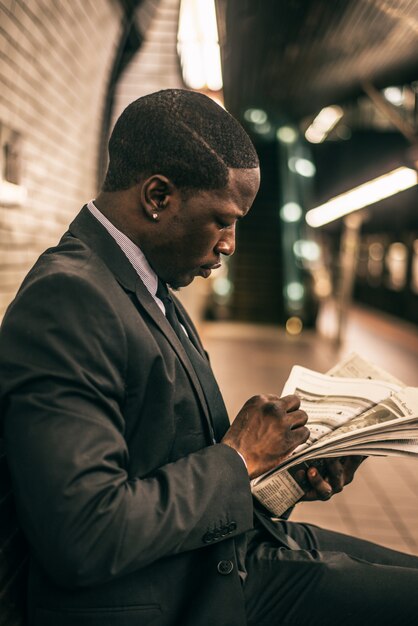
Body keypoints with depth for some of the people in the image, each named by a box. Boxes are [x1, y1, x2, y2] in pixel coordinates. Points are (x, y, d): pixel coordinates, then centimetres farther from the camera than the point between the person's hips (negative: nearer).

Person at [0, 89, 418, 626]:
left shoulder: (152, 288, 9)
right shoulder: (64, 299, -22)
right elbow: (83, 538, -28)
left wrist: (290, 467, 2)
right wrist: (237, 458, -17)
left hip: (226, 549, 9)